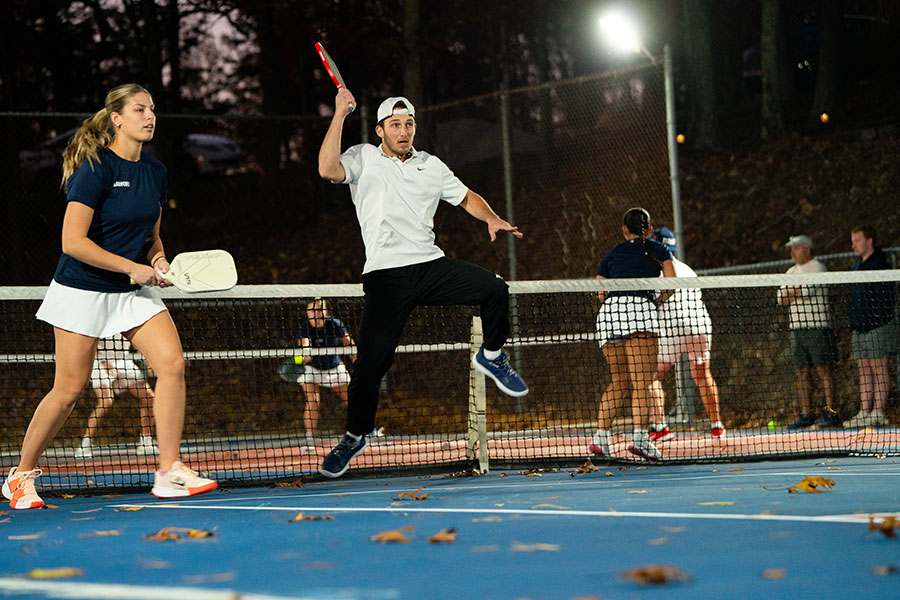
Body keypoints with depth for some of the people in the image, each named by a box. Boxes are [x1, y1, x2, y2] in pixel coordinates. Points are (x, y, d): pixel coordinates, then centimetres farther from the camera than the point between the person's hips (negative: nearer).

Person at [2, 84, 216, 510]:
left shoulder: (155, 172, 7)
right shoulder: (95, 169, -15)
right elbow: (73, 242, -20)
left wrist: (158, 259, -2)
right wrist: (132, 266, -20)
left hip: (134, 291, 6)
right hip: (83, 290, -6)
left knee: (172, 363, -12)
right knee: (68, 390, -1)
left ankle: (169, 473, -9)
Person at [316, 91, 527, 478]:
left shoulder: (431, 166, 15)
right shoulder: (363, 158, 4)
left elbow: (466, 197, 26)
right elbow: (328, 170, -16)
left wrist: (492, 220, 6)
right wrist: (339, 115, -18)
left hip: (432, 265, 3)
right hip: (386, 275, -3)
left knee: (494, 289, -20)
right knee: (370, 362, -9)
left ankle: (491, 356, 8)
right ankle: (354, 437, 12)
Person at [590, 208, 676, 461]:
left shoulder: (611, 255, 25)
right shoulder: (657, 250, 18)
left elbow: (601, 292, 15)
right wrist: (658, 300, 25)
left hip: (608, 312, 4)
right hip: (639, 308, -4)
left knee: (619, 382, 14)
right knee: (642, 383, -9)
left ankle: (601, 435, 4)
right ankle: (640, 437, -23)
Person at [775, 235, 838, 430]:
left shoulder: (817, 268, -4)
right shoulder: (791, 272, 18)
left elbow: (807, 290, -17)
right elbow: (781, 298, 10)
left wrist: (790, 293, 1)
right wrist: (798, 295, -7)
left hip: (817, 327, -7)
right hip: (797, 328, 7)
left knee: (823, 370, -7)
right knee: (801, 373, 6)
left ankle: (830, 412, -7)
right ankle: (806, 415, 10)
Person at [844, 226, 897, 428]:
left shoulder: (880, 265, -9)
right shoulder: (857, 267, 17)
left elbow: (887, 297, -13)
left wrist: (876, 320, -17)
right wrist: (853, 324, 18)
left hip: (877, 328, -8)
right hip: (859, 328, 8)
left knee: (879, 370, -4)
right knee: (864, 372, 7)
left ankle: (877, 413, -4)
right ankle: (864, 413, 8)